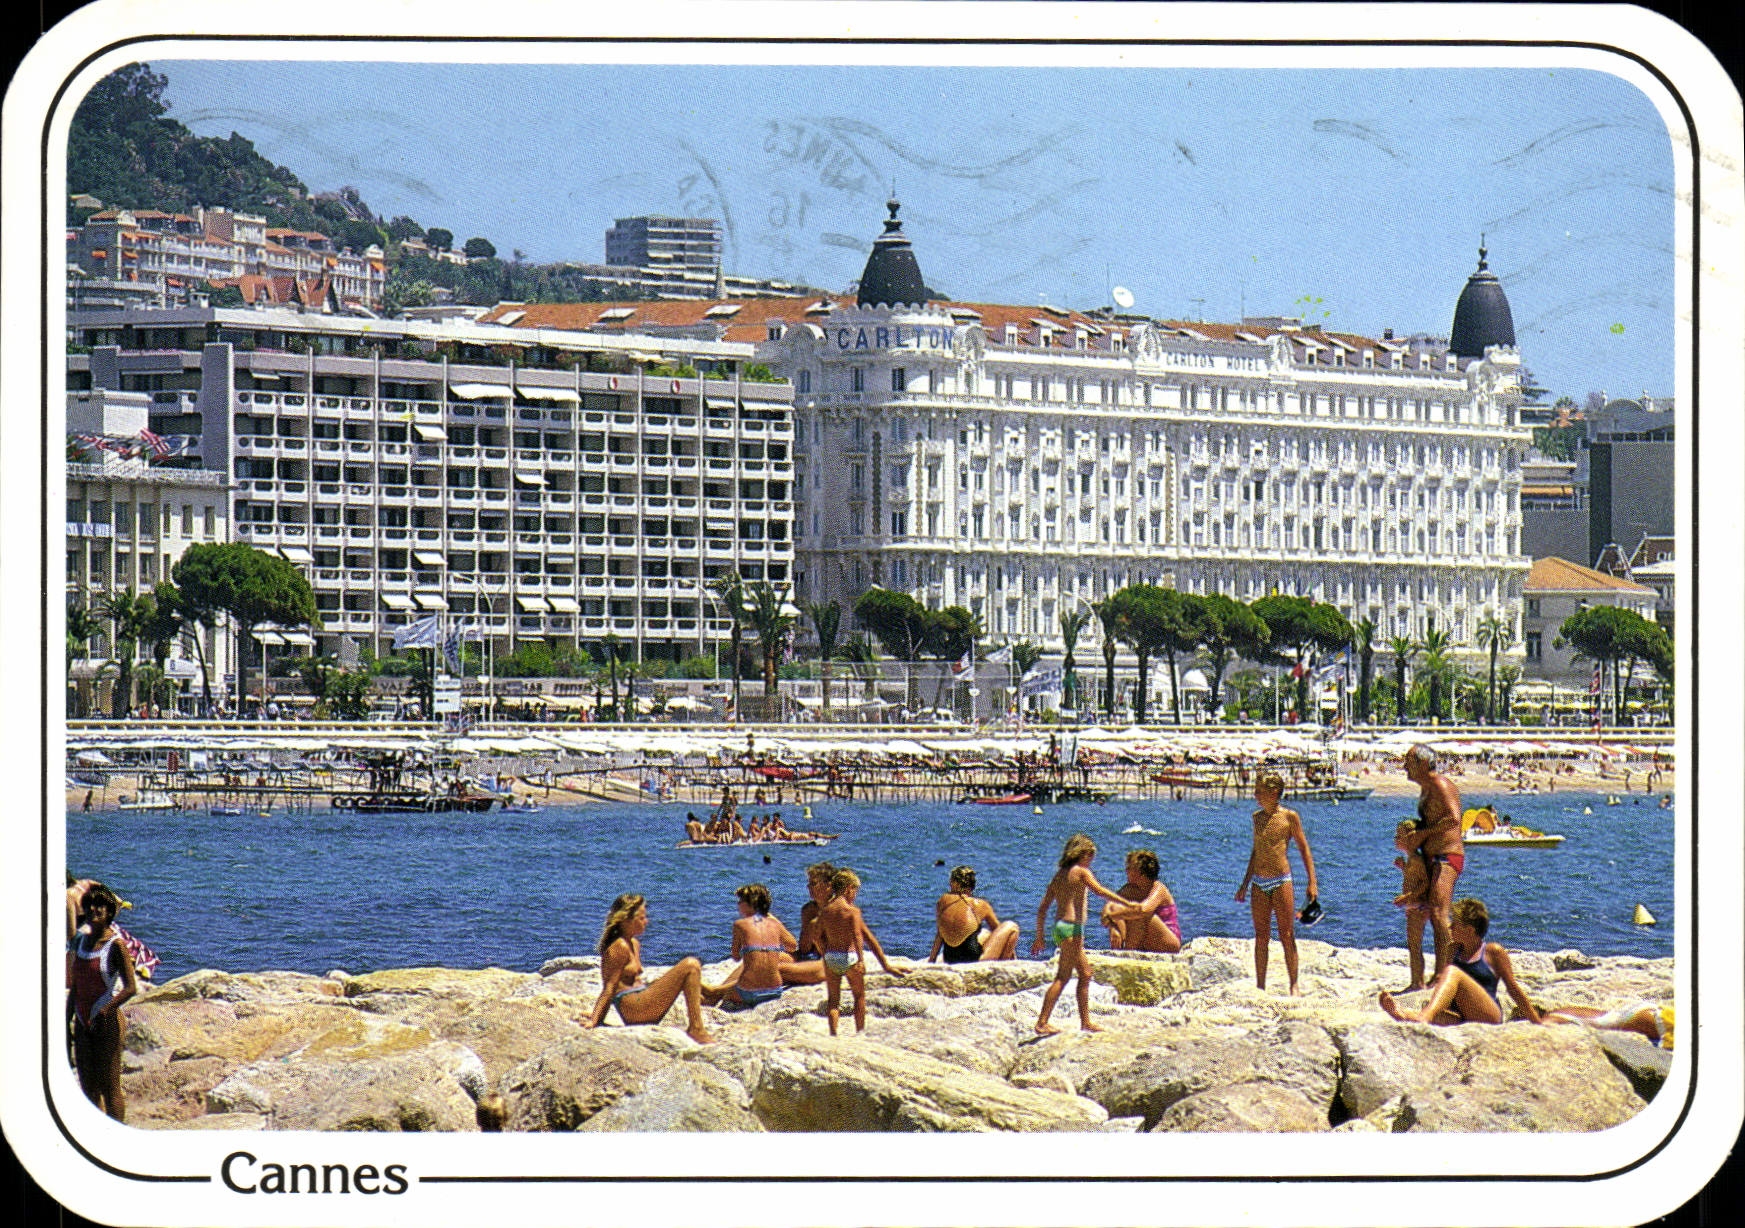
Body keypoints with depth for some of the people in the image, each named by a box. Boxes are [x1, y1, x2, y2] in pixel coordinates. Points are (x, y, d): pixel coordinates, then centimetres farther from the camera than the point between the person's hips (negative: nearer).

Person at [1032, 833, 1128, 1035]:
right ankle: (1042, 1023, -15)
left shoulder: (1059, 875, 17)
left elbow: (1042, 908, 17)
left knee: (1085, 974, 14)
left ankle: (1085, 1022, 15)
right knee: (1063, 977, -10)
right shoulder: (1081, 872, -5)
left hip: (1059, 927, 9)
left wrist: (1039, 937, 21)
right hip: (1072, 927, -9)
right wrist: (1126, 903, -25)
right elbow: (1099, 890, -22)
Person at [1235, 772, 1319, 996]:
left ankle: (1294, 986, 2)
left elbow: (1304, 849, 0)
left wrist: (1312, 883, -7)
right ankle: (1260, 986, 12)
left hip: (1281, 881, -5)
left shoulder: (1290, 817, -3)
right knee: (1261, 938, 7)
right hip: (1259, 884, 5)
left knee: (1287, 936, -3)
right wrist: (1245, 885, 21)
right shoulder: (1257, 817, 12)